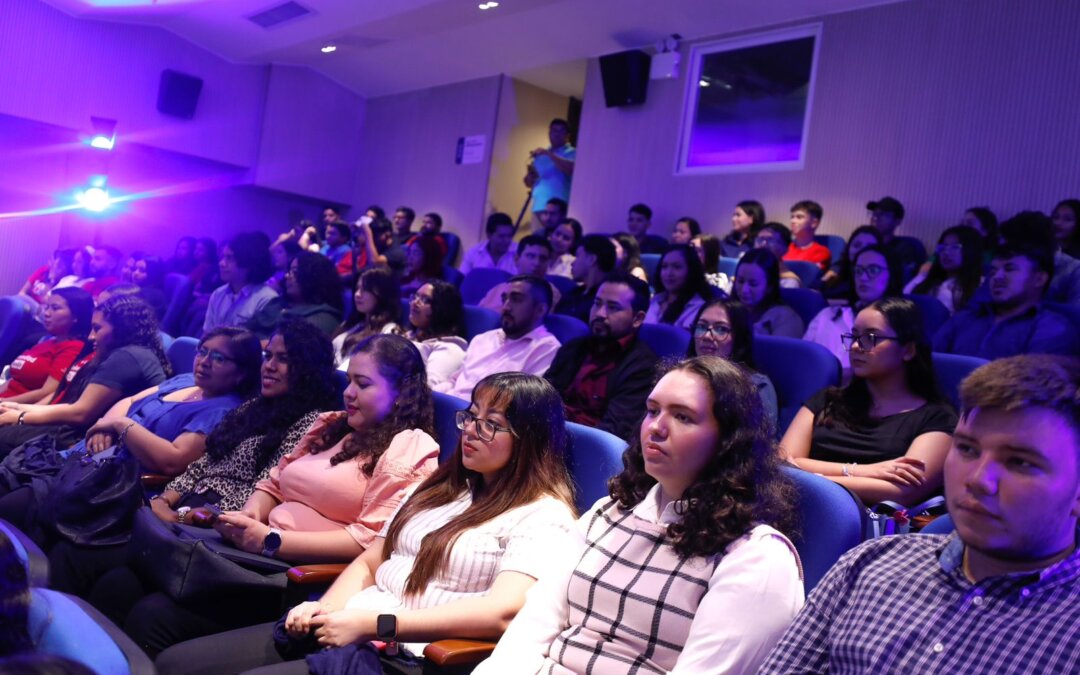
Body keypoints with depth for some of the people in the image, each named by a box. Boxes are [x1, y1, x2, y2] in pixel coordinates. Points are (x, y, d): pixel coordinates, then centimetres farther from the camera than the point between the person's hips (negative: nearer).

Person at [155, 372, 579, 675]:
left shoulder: (543, 516, -8)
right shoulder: (441, 487, 18)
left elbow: (503, 612, -22)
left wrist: (372, 623, -21)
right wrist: (325, 610, -4)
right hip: (348, 631, 8)